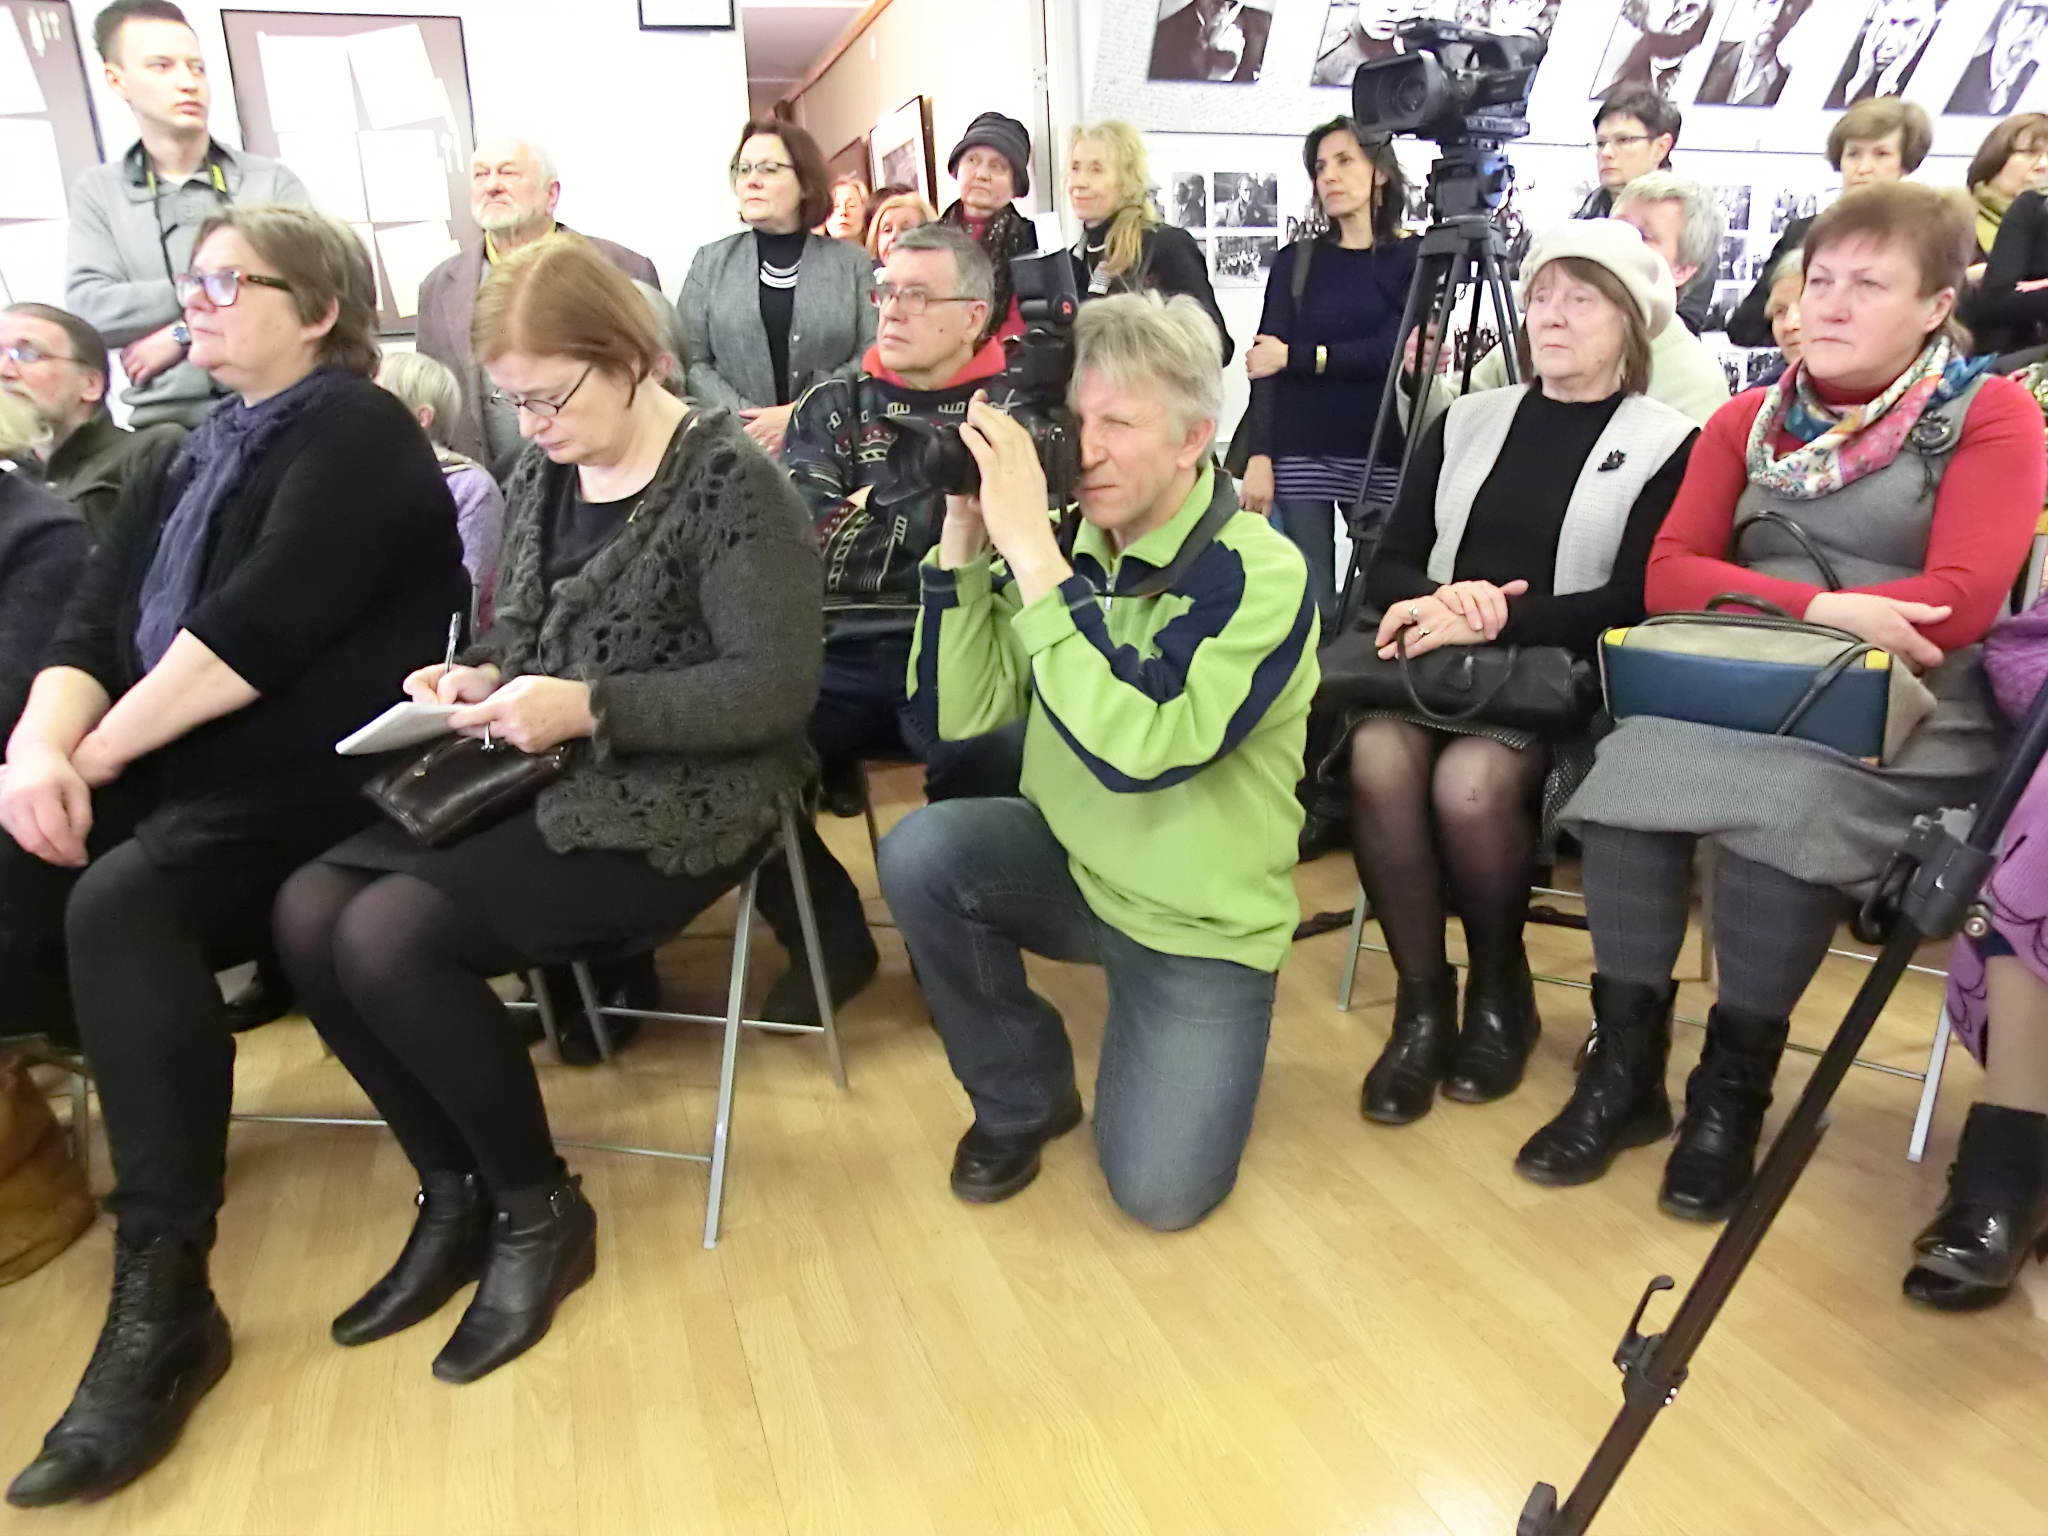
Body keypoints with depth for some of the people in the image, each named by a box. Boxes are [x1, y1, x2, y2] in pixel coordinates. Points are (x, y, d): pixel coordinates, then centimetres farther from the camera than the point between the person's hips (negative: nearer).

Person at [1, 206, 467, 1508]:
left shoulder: (352, 432, -4)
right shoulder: (192, 462, 21)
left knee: (121, 902, -30)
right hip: (170, 768, 8)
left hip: (311, 779, -7)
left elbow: (258, 625, -17)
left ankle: (163, 1295, -25)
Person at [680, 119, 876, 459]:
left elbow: (873, 358, 0)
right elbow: (692, 362, 5)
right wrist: (749, 424, -10)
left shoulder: (852, 262, 9)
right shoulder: (711, 261, 12)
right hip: (737, 446, 1)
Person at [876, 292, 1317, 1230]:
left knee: (1158, 1191, -13)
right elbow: (955, 713, -9)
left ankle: (1199, 1046, 23)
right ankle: (1023, 1097, 3)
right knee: (921, 854, -23)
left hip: (1200, 925, -4)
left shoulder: (1258, 574, -21)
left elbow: (1134, 749, -35)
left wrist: (1030, 556, -35)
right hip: (1073, 867, 5)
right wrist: (964, 538, -18)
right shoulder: (1066, 545, -5)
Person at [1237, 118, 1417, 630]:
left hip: (1383, 454, -1)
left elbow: (1393, 351, -7)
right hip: (1301, 453, 1)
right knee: (1312, 608, -2)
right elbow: (1265, 364, 3)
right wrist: (1259, 456, -7)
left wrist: (1295, 357, -6)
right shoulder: (1295, 261, 12)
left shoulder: (1413, 259, 7)